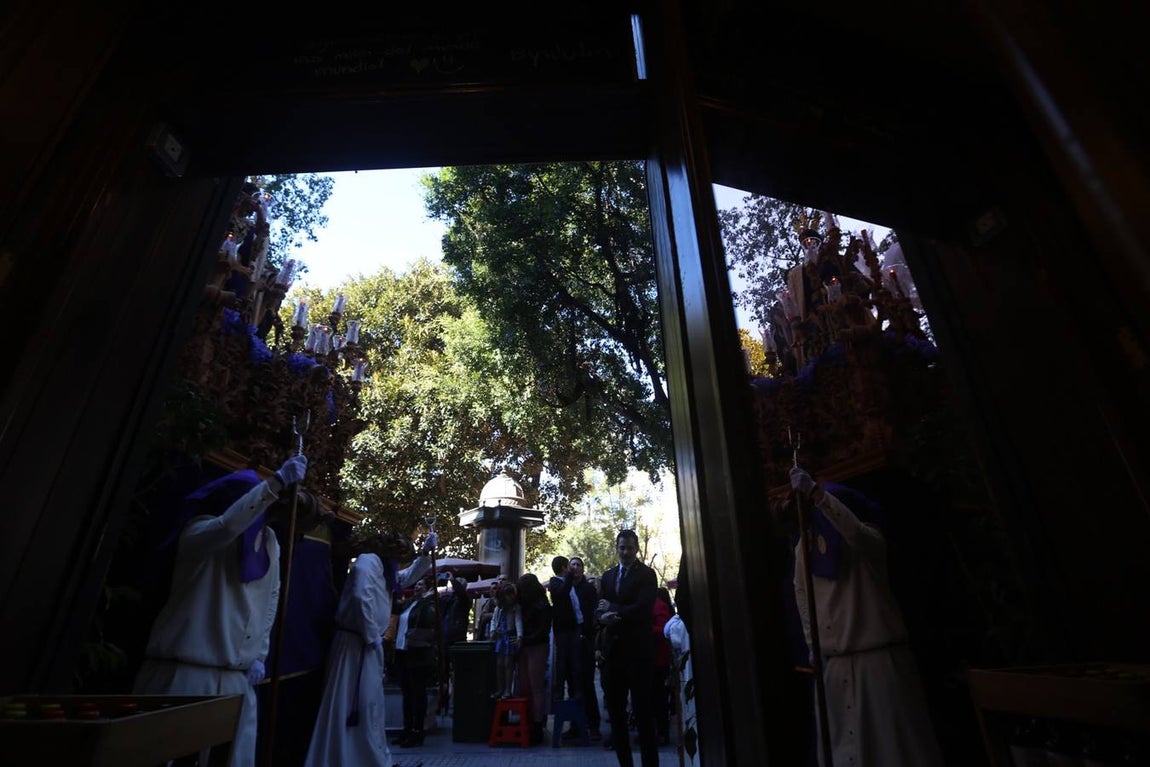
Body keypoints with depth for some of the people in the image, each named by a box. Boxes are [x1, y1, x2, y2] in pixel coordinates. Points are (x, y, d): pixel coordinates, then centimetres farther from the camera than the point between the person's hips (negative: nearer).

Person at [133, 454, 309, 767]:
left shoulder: (270, 541, 7)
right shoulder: (202, 531, -9)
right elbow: (226, 525, -34)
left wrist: (259, 655, 9)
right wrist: (277, 481, -37)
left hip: (237, 677, 6)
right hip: (185, 672, -5)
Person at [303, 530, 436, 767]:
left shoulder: (383, 568, 16)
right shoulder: (368, 561, -14)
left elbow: (407, 576, 30)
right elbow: (362, 597, -26)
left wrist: (425, 552, 14)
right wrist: (372, 636, -19)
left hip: (367, 643, 10)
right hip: (355, 642, -10)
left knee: (368, 701, 17)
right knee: (347, 702, -4)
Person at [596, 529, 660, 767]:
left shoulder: (647, 574, -4)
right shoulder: (607, 576, 13)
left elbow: (643, 608, -16)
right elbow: (598, 609, 9)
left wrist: (612, 609, -9)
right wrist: (604, 617, -15)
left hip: (638, 649, -6)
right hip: (613, 649, 6)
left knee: (642, 710, 2)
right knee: (615, 710, 13)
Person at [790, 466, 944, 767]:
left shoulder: (868, 540, -10)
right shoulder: (804, 547, 4)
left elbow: (857, 532, -35)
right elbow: (801, 592, 14)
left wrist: (816, 492, -46)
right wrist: (812, 642, 11)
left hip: (879, 656, -4)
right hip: (834, 662, 5)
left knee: (893, 740, 3)